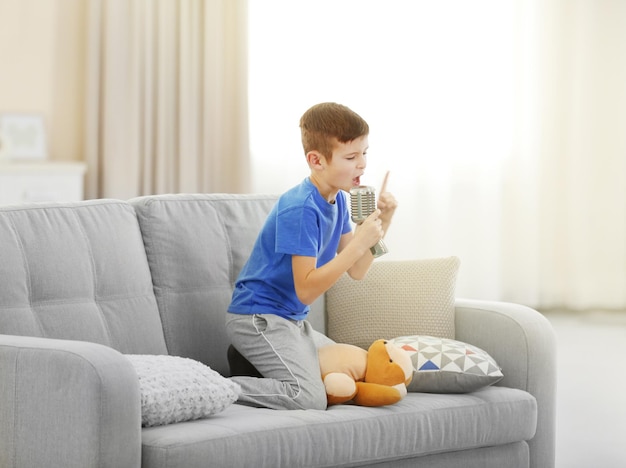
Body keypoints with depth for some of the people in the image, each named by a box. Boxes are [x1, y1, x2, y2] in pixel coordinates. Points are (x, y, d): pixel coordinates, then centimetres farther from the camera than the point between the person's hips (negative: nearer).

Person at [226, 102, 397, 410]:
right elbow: (306, 289, -24)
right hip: (258, 316, -10)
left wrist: (381, 223, -4)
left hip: (290, 320, 10)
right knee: (310, 399, -27)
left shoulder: (337, 200, 7)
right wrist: (359, 242, -27)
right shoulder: (300, 209, -21)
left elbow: (356, 271, 9)